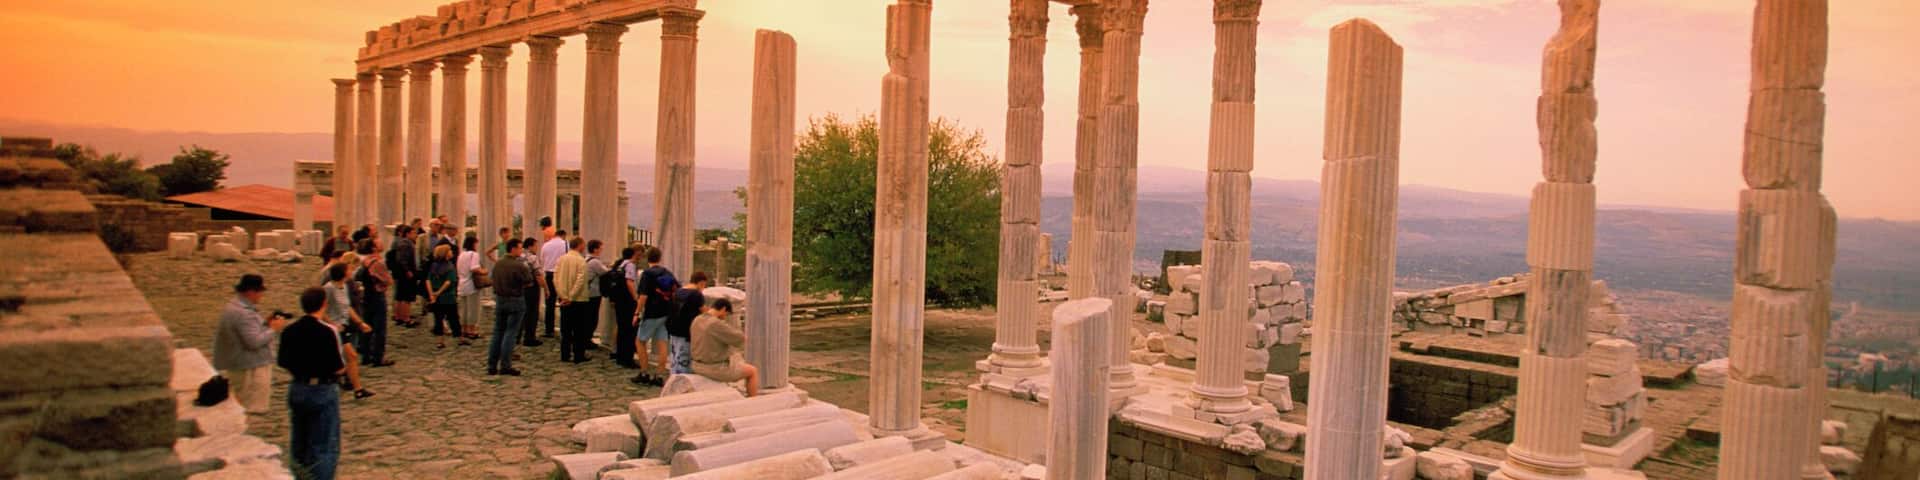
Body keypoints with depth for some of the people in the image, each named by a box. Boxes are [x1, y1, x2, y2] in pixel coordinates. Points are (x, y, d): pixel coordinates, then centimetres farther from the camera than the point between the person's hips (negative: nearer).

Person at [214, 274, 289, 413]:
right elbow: (254, 341, -28)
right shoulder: (244, 313, -24)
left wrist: (265, 323, 7)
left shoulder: (233, 306, 10)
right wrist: (273, 329, -16)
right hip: (250, 369, -11)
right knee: (252, 410, -4)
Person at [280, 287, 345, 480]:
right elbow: (339, 368, -15)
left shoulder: (289, 331, -1)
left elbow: (284, 364, 5)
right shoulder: (328, 332, -18)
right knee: (325, 448, 3)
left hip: (297, 390, 6)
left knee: (298, 444, 22)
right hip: (323, 391, -6)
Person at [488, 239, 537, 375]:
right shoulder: (519, 266, -18)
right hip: (515, 301, -6)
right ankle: (505, 366, 1)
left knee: (497, 332, 13)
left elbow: (494, 281, 12)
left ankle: (491, 365, 15)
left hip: (499, 299, 6)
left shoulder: (497, 264, 3)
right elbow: (530, 283, -12)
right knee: (510, 333, 0)